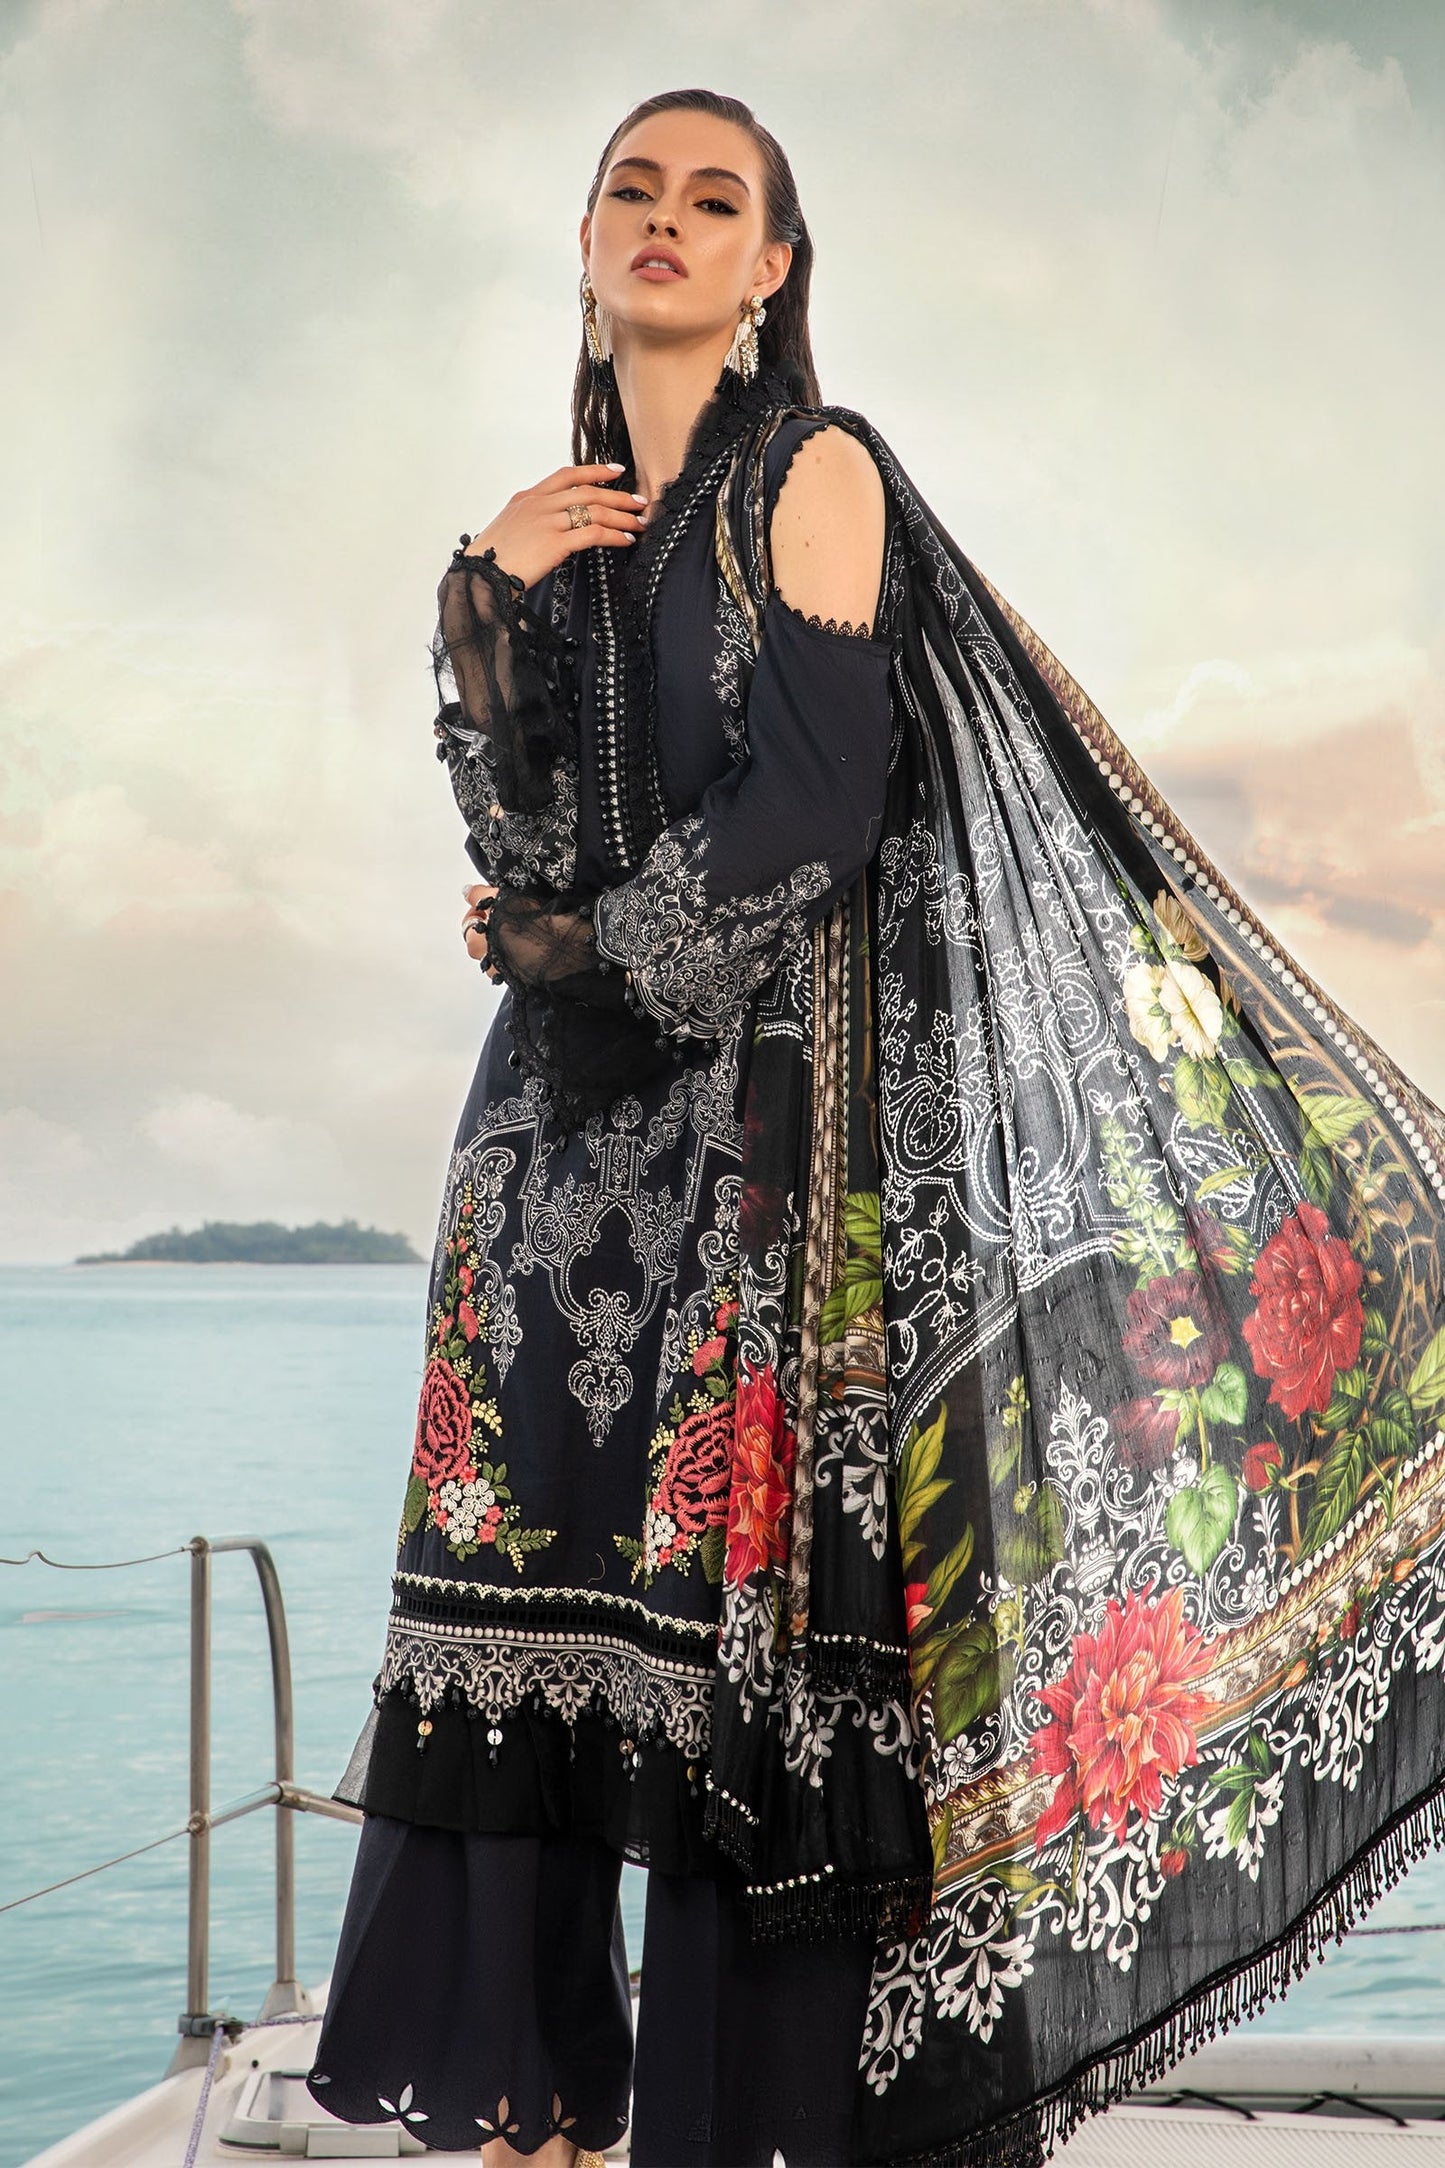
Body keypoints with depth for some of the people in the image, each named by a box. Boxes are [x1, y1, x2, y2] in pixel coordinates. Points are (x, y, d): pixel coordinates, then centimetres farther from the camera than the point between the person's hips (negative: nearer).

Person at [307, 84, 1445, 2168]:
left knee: (744, 1571, -10)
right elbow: (515, 838, 10)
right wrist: (488, 592, -3)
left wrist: (589, 947, -3)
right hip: (574, 1104, 6)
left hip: (764, 1098, -6)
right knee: (533, 1573, 1)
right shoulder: (566, 514, 18)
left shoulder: (814, 471, 0)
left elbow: (822, 792, -10)